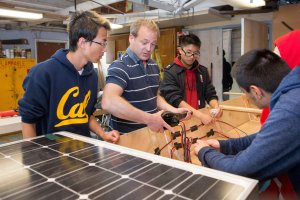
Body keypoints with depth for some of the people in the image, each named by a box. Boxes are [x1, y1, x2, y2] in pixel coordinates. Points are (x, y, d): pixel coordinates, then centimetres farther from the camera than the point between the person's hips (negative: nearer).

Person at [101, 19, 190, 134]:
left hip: (152, 133, 6)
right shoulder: (120, 67, -14)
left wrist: (172, 110, 6)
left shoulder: (154, 66, 10)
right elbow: (108, 103, -30)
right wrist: (149, 119, -28)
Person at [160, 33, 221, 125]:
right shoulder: (170, 72, -6)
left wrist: (216, 107, -10)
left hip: (201, 117, 3)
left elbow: (210, 94, 11)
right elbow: (175, 99, -15)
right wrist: (199, 115, -24)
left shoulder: (203, 71, 9)